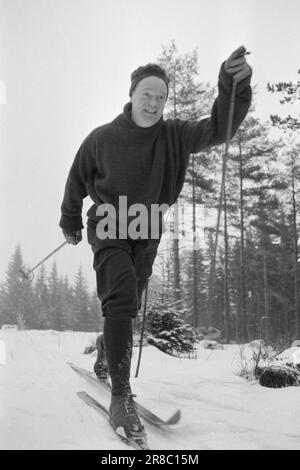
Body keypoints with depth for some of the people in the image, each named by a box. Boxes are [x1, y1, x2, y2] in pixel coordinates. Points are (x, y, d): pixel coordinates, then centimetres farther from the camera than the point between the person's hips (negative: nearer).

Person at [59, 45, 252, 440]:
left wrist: (234, 87, -37)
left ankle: (106, 349, 46)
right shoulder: (102, 138, -9)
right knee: (122, 299, -23)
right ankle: (121, 396, -17)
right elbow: (78, 179, 5)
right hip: (109, 230, -3)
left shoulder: (173, 136, -5)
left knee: (126, 310, 12)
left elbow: (217, 130, -20)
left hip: (146, 235, 3)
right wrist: (70, 222, 15)